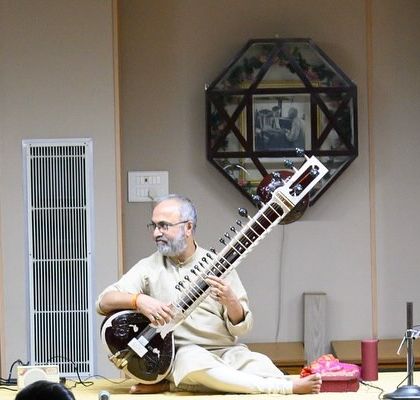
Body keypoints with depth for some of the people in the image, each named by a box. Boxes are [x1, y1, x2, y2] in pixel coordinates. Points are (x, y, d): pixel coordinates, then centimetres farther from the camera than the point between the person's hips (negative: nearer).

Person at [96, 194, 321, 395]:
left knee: (260, 364, -32)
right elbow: (103, 302, -3)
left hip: (225, 352, 1)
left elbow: (241, 327, 4)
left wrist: (231, 302, -18)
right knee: (193, 361, -38)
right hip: (179, 354, -1)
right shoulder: (149, 268, 6)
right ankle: (288, 387, -33)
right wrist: (139, 300, -22)